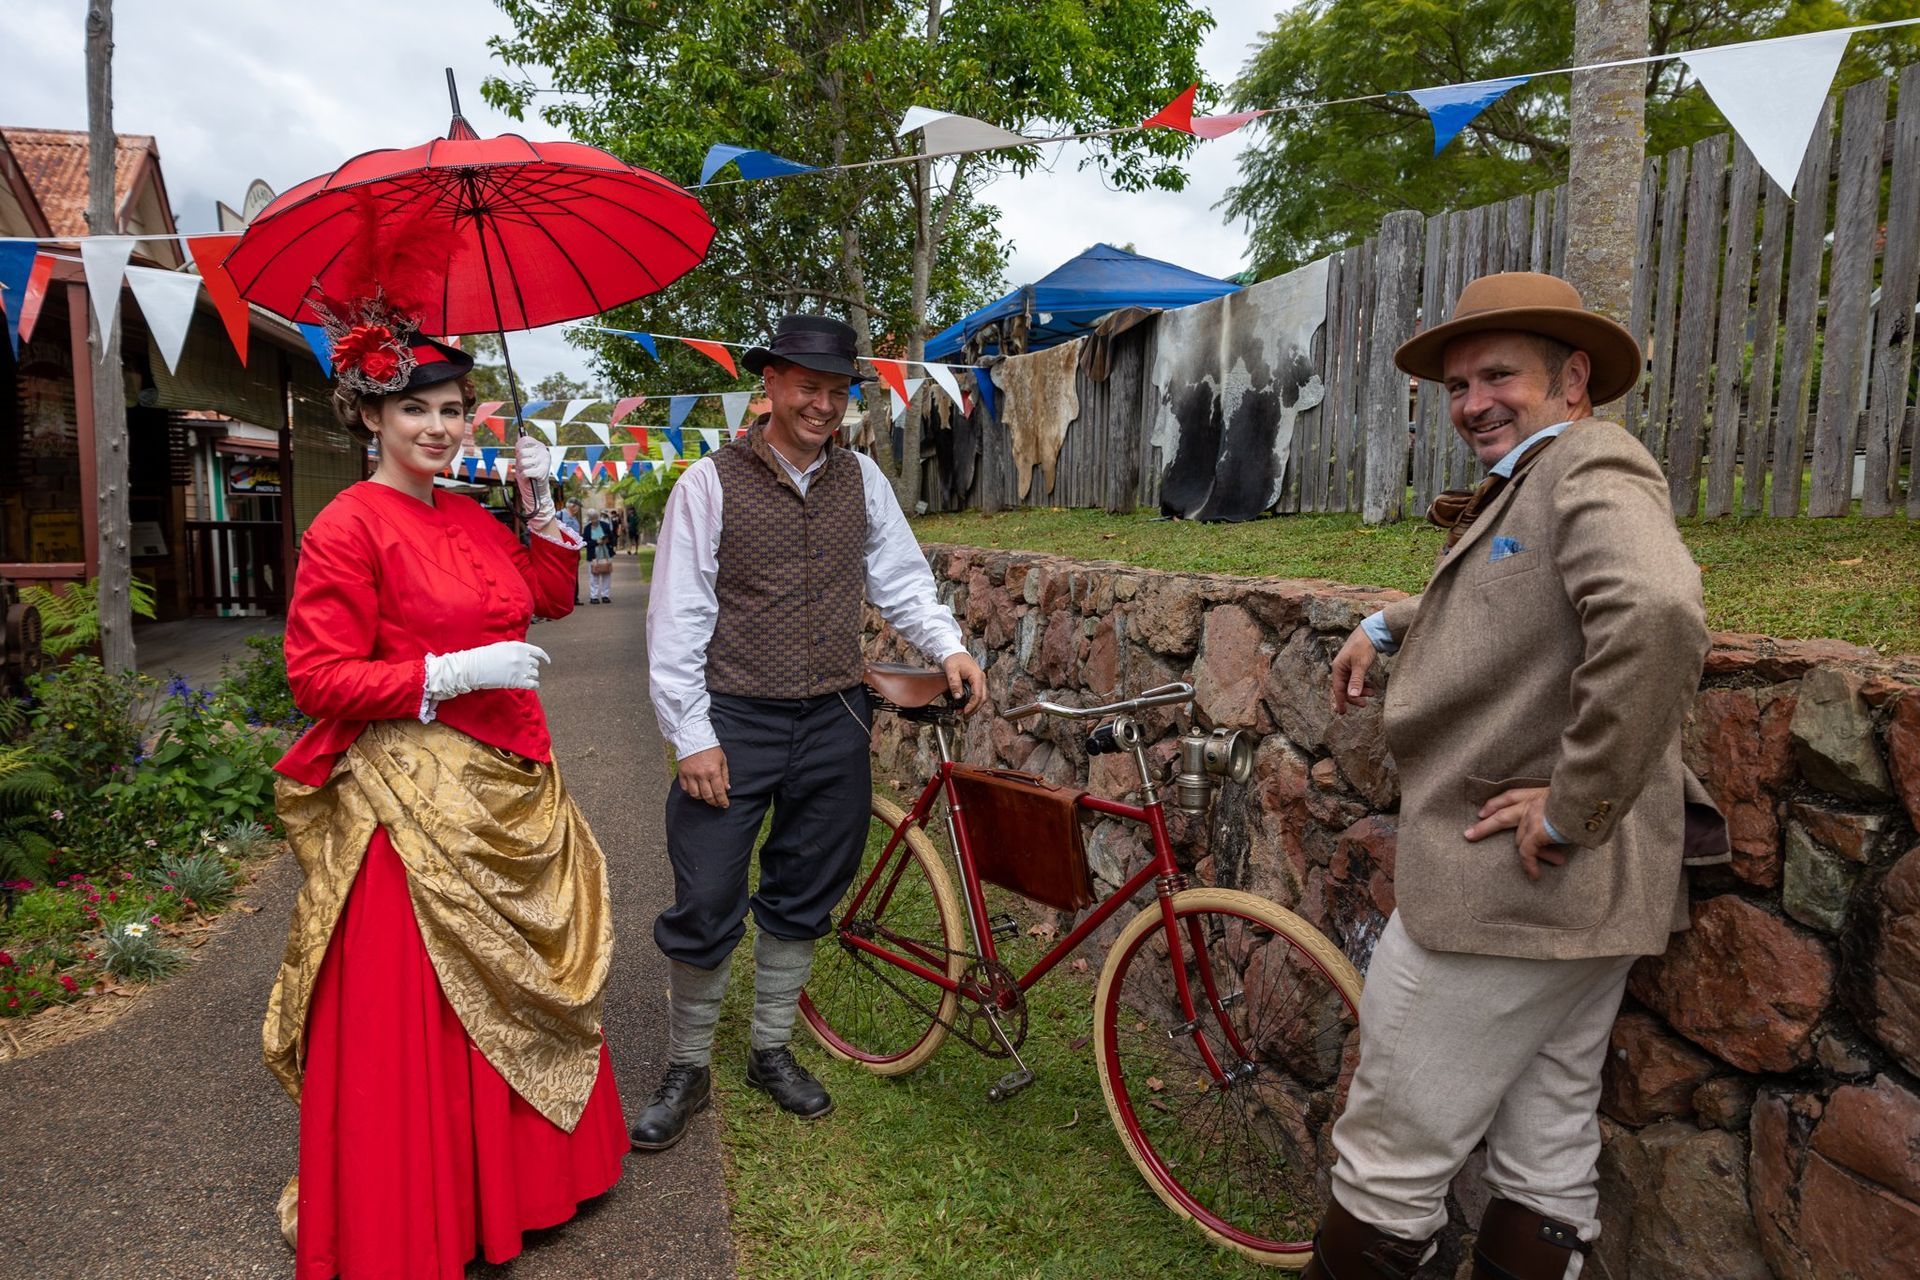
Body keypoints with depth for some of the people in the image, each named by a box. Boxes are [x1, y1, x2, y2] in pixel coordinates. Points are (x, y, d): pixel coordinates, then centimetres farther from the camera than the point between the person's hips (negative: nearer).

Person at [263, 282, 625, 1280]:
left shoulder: (471, 517, 11)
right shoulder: (348, 528, -11)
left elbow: (552, 595, 16)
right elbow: (318, 676, -15)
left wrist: (540, 505, 6)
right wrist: (455, 673, -20)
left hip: (509, 787, 8)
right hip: (409, 797, -8)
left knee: (514, 988, 18)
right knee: (411, 1013, 3)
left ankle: (513, 1176, 40)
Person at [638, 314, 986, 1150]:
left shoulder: (862, 480, 5)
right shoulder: (712, 482, -6)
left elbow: (900, 578, 13)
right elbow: (676, 618, -7)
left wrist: (947, 645, -4)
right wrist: (692, 737, -11)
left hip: (834, 724, 4)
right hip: (735, 725, -4)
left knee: (802, 900, 15)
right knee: (706, 909, 1)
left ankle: (772, 1051, 34)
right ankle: (687, 1069, 24)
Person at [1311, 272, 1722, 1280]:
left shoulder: (1592, 468, -14)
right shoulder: (1529, 485, 17)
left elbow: (1657, 614, -34)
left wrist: (1576, 806, -28)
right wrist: (1386, 627, 21)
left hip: (1506, 888, -10)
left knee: (1391, 1163, 3)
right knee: (1548, 1163, 19)